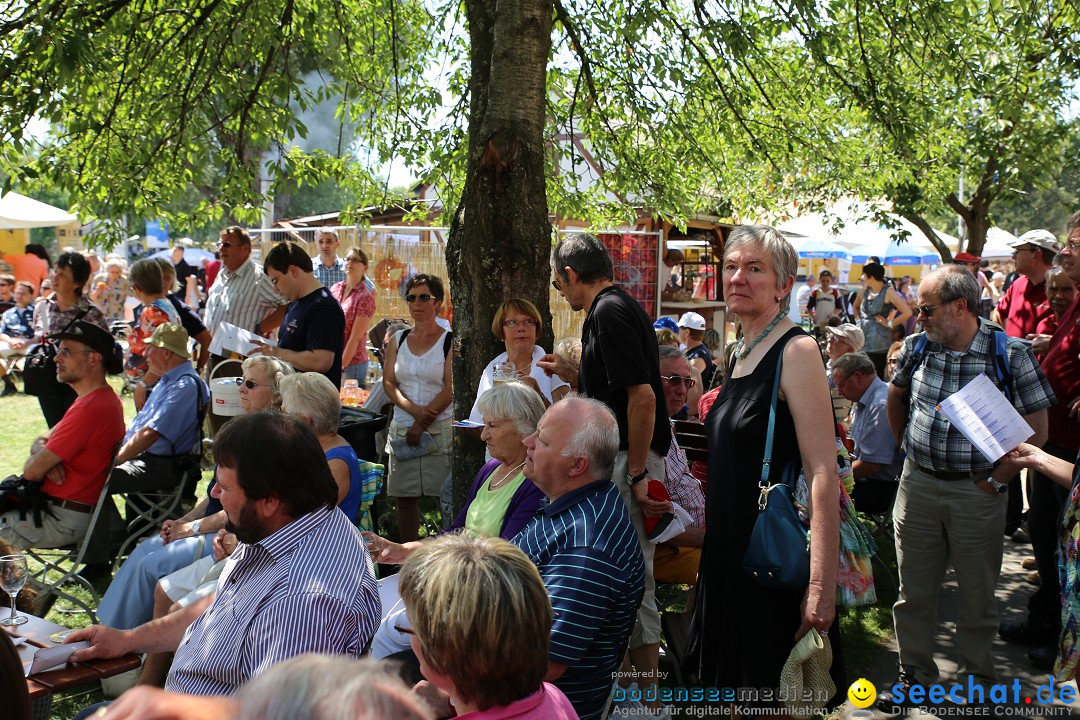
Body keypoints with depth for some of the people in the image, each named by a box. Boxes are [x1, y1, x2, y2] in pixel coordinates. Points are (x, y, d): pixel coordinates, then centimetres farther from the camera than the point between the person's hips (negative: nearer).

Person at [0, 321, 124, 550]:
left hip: (63, 521, -9)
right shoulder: (105, 398, 9)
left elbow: (32, 471, -19)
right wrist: (45, 455, -8)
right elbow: (42, 440, 14)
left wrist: (39, 456, 3)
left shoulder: (88, 410, -24)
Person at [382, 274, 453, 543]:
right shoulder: (397, 341, 13)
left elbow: (451, 389, -7)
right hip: (401, 428, 4)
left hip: (440, 429, -4)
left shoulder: (449, 341, 0)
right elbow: (388, 382, 6)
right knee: (404, 497, 6)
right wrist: (414, 410, -12)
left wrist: (422, 423, -12)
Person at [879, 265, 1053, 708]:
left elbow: (1036, 430, -9)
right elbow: (896, 396, 18)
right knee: (914, 589, 12)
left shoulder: (1011, 354, -12)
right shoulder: (916, 347, -1)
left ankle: (978, 677, 31)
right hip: (918, 484, 3)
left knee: (978, 593, 11)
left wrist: (997, 479, -11)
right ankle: (914, 671, 29)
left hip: (977, 492, -3)